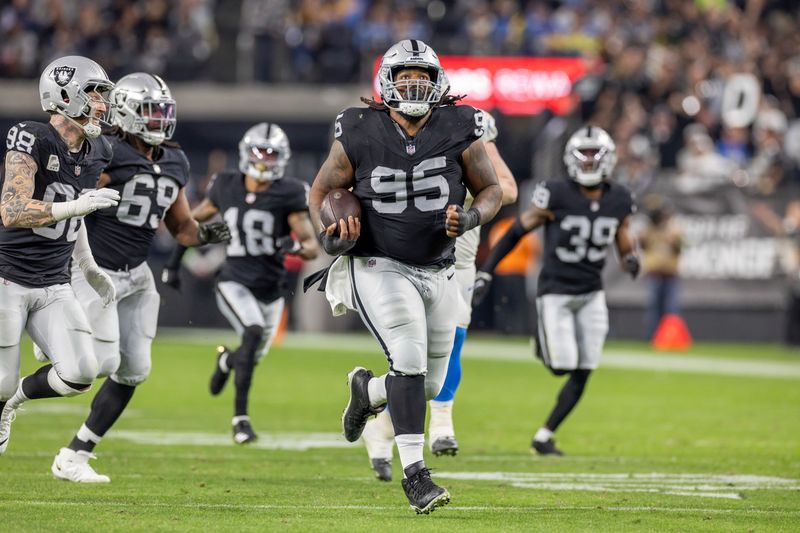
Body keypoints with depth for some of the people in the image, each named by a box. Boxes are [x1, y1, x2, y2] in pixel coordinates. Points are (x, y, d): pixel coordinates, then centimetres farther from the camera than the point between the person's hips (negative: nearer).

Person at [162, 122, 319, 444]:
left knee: (252, 358, 14)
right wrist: (173, 263, 13)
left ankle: (226, 360, 54)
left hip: (270, 290, 1)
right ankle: (240, 416, -22)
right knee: (254, 332, -29)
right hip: (235, 282, -1)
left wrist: (296, 247, -36)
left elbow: (313, 247, -13)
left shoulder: (288, 195, -9)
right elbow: (194, 220, 15)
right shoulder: (226, 188, -1)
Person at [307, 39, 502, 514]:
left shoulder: (459, 131, -5)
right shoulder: (360, 136, -8)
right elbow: (323, 190, 5)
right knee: (410, 356, -24)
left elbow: (492, 191, 4)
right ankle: (414, 473, -19)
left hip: (438, 273, 4)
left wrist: (468, 220, -17)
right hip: (380, 268, -3)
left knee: (428, 385, 9)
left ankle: (367, 391, 43)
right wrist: (329, 236, -14)